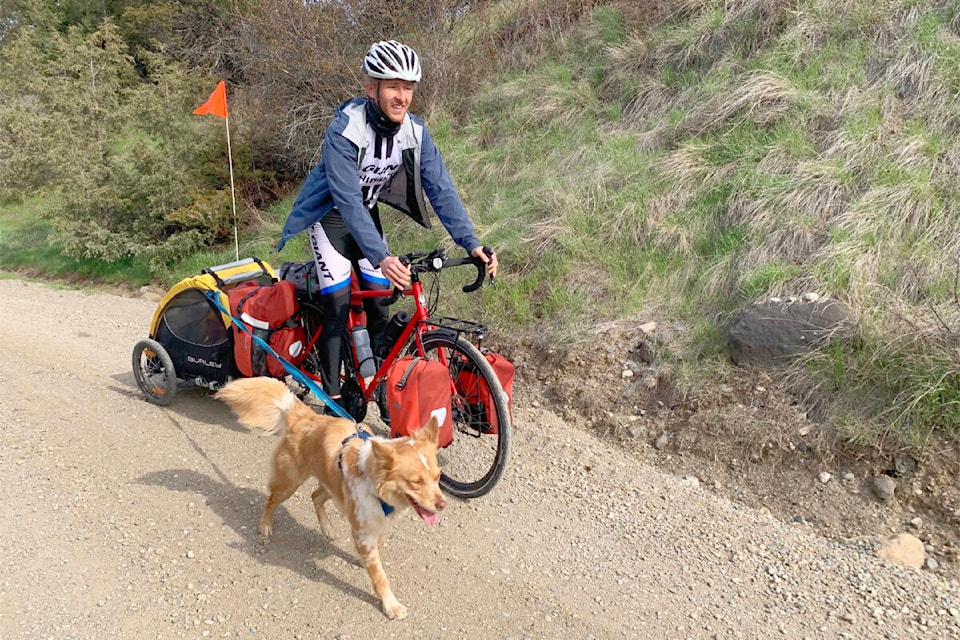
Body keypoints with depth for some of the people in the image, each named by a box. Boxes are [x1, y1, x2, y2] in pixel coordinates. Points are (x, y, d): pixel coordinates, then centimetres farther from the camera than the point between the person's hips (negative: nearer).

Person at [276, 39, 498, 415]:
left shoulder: (415, 131, -16)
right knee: (338, 306, -12)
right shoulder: (345, 129, -31)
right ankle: (332, 399, 1)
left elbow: (440, 188, -18)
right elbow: (347, 199, -39)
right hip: (331, 215, -4)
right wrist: (381, 257, -51)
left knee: (381, 305, -1)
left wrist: (471, 243, -30)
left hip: (367, 214, 5)